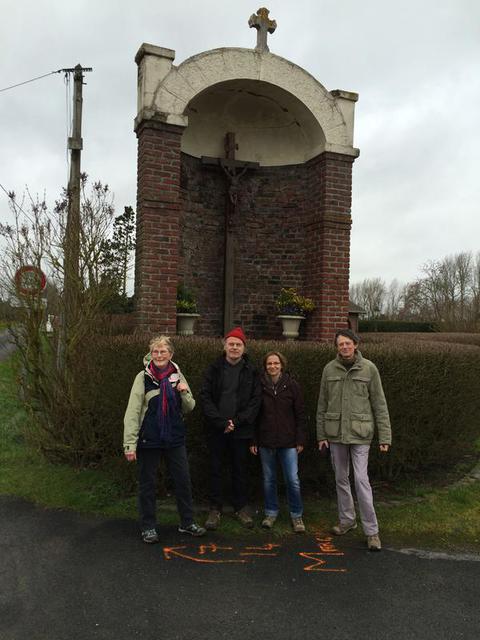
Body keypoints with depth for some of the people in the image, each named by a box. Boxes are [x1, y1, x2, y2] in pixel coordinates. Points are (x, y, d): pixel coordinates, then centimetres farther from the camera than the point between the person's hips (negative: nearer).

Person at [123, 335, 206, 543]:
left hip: (175, 437, 3)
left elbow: (189, 408, 9)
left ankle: (187, 522, 26)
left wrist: (185, 393, -12)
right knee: (147, 483, 8)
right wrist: (130, 444, -13)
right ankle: (148, 527, 25)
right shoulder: (143, 377, -7)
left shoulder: (177, 375, 3)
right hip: (149, 438, -3)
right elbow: (132, 411, -9)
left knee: (183, 480, 9)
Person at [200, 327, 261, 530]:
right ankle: (215, 508, 20)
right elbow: (205, 397, -5)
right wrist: (221, 422, -14)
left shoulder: (251, 372, 2)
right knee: (216, 470, 7)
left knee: (240, 470, 10)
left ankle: (241, 507, 26)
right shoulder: (213, 369, 2)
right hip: (216, 430, 0)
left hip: (241, 430, 0)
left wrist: (236, 421, -12)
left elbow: (255, 400, -2)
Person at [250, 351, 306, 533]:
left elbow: (300, 414, 1)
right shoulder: (259, 386, -1)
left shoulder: (291, 385, -2)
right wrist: (253, 440, 0)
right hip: (266, 441, 1)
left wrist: (300, 440, -3)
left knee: (293, 480, 0)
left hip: (288, 441, -1)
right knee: (269, 479, 11)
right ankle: (271, 513, 28)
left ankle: (296, 515, 17)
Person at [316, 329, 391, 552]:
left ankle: (371, 530, 6)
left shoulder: (369, 368, -4)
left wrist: (385, 437, -5)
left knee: (361, 479, -6)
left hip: (360, 433, -3)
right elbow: (322, 405, 7)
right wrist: (321, 435, 5)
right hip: (335, 432, 3)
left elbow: (379, 404, -2)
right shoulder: (329, 369, 2)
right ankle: (347, 519, 31)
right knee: (341, 478, 13)